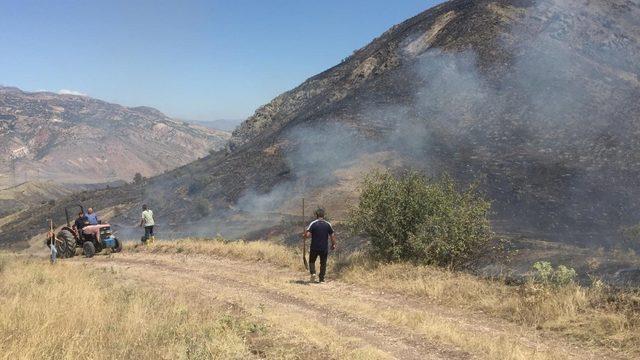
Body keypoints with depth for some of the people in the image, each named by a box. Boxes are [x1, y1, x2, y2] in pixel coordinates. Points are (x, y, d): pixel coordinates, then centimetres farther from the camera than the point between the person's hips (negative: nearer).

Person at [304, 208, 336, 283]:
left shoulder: (313, 224, -8)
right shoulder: (328, 224, -1)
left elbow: (307, 235, -14)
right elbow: (332, 236, 0)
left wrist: (305, 234, 8)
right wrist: (333, 244, 13)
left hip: (314, 248, -1)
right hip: (324, 248, 1)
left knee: (312, 261, 17)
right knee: (323, 263, 12)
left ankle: (313, 273, -5)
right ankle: (322, 279, 12)